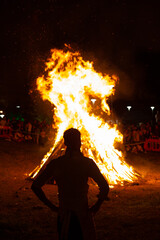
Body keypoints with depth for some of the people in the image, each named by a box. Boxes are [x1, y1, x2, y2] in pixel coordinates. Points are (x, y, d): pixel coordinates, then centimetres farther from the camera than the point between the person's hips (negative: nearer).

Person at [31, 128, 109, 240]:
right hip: (83, 216, -2)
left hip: (64, 217, 3)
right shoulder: (87, 163, -11)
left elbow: (35, 186, 0)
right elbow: (104, 187, -18)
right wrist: (95, 207, -5)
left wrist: (53, 207, 4)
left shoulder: (55, 163, -4)